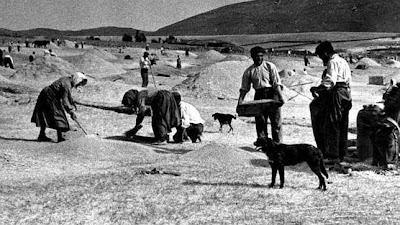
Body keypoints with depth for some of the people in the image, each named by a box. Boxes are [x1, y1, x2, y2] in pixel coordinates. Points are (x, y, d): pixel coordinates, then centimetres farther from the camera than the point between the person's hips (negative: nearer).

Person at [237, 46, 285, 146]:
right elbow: (244, 88, 7)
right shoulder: (249, 71, 7)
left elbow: (277, 83, -5)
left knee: (276, 120, -1)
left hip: (271, 94, -2)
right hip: (259, 96, 2)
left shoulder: (270, 66, 1)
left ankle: (278, 143, 4)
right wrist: (240, 101, -3)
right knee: (260, 121, 0)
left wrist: (280, 97, -16)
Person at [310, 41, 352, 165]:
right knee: (342, 126, 14)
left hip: (336, 94, -10)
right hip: (346, 94, 10)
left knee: (331, 126, -3)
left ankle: (333, 155, -2)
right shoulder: (343, 61, 18)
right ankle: (341, 154, 20)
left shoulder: (332, 62, -12)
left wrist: (316, 89, -14)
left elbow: (330, 82, -23)